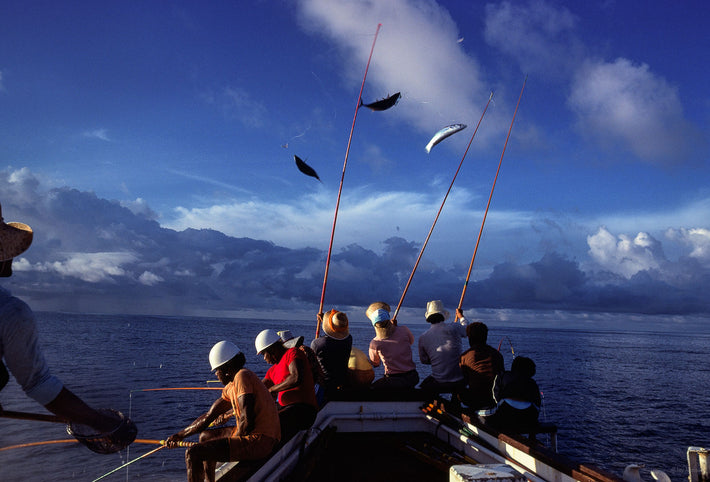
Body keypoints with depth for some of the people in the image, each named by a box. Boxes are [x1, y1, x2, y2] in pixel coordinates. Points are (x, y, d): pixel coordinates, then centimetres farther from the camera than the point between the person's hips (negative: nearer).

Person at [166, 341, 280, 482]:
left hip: (258, 440, -11)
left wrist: (235, 438, -5)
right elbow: (208, 416, 23)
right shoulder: (231, 387, 17)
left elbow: (247, 421, -22)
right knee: (205, 436, 29)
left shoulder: (242, 376, -14)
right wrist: (180, 435, 26)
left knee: (192, 454, -13)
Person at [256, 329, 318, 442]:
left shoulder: (293, 353, -4)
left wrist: (272, 389, -9)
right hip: (285, 408, 10)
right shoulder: (273, 371, 24)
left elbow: (296, 378, -21)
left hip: (304, 409, -10)